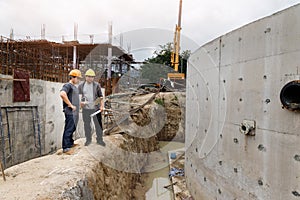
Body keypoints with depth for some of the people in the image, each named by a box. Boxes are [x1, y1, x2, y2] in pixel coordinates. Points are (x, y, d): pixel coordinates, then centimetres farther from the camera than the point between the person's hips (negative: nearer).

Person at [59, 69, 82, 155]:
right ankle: (65, 148, 1)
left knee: (72, 128, 18)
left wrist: (80, 103, 18)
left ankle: (70, 143, 31)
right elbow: (62, 94, -30)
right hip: (70, 112, -10)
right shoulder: (67, 85, -11)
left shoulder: (74, 87, 19)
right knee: (68, 129, -5)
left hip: (75, 112, 10)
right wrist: (70, 105, -24)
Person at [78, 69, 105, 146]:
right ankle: (88, 139, 25)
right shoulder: (81, 85, 4)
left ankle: (99, 139, 16)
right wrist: (80, 102, -4)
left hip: (95, 108, -1)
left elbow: (100, 96, 2)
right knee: (87, 124, 10)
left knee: (98, 124, 3)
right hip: (86, 108, 1)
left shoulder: (97, 85, 0)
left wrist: (102, 106, -8)